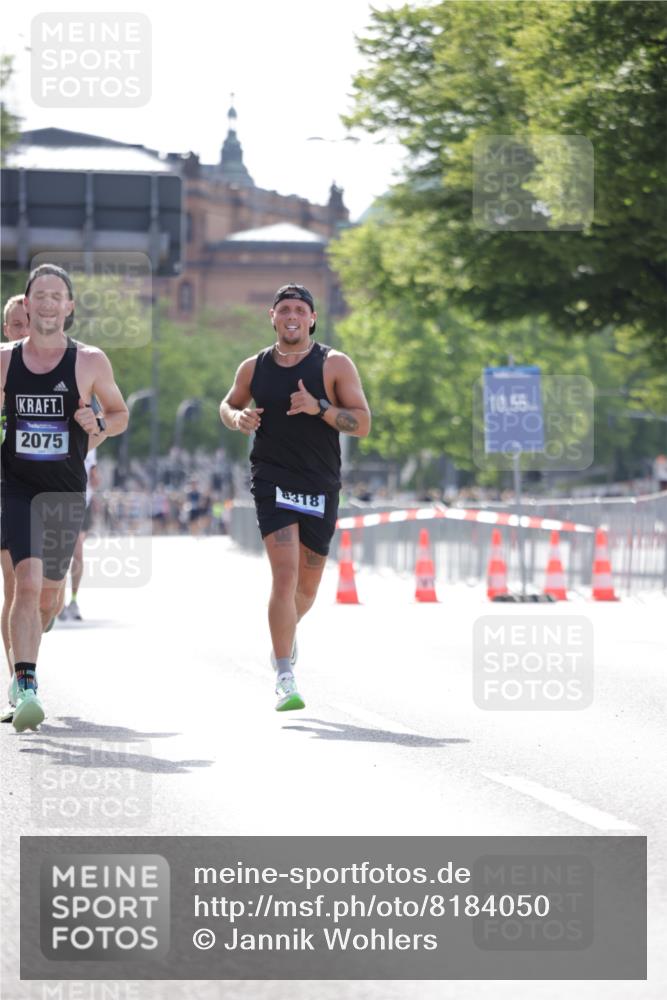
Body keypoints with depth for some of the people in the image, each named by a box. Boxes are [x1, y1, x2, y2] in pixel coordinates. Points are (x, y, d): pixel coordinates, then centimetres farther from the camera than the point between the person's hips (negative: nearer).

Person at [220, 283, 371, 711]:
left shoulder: (335, 365, -2)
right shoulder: (254, 367, 5)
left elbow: (362, 423, -6)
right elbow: (229, 405, 23)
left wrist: (319, 407, -22)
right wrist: (238, 418, -2)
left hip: (321, 487, 1)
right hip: (272, 480, -1)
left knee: (307, 586, 12)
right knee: (285, 574, -18)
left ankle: (287, 632, 48)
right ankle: (285, 678, -16)